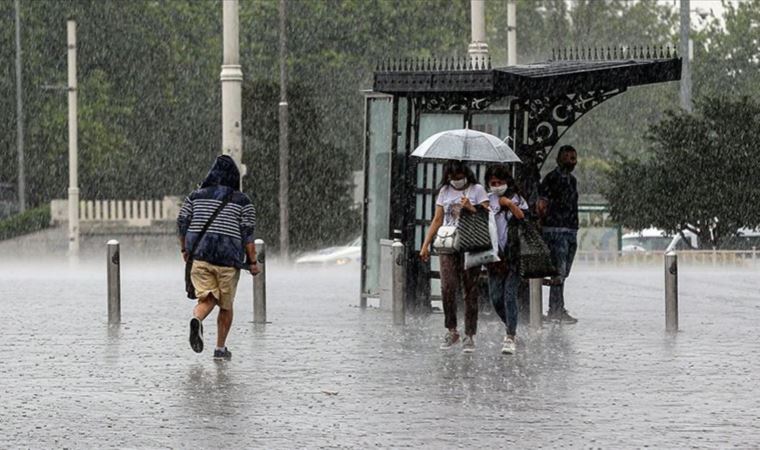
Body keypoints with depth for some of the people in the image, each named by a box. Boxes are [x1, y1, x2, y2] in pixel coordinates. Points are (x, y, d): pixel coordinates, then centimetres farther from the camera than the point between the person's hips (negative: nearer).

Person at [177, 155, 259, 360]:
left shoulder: (196, 196, 8)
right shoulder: (242, 201, 0)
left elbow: (182, 222, 5)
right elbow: (247, 233, -5)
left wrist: (184, 250, 18)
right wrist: (252, 262, -1)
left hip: (199, 256, 2)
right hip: (228, 258, -2)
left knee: (207, 299, 1)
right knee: (226, 305, 14)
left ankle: (197, 320, -33)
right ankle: (220, 348, 16)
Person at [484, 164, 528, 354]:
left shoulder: (516, 199, 5)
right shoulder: (487, 201, 9)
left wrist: (511, 205, -12)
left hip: (513, 255, -3)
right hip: (495, 256, 3)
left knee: (510, 296, -8)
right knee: (496, 298, 2)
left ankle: (510, 338, -7)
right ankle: (511, 327, 27)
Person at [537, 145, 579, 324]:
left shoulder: (572, 180, 19)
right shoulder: (552, 178, -8)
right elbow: (541, 204, -12)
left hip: (571, 231, 9)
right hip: (556, 230, -9)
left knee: (563, 272, 8)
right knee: (559, 271, -12)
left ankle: (555, 310, 12)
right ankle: (557, 310, -12)